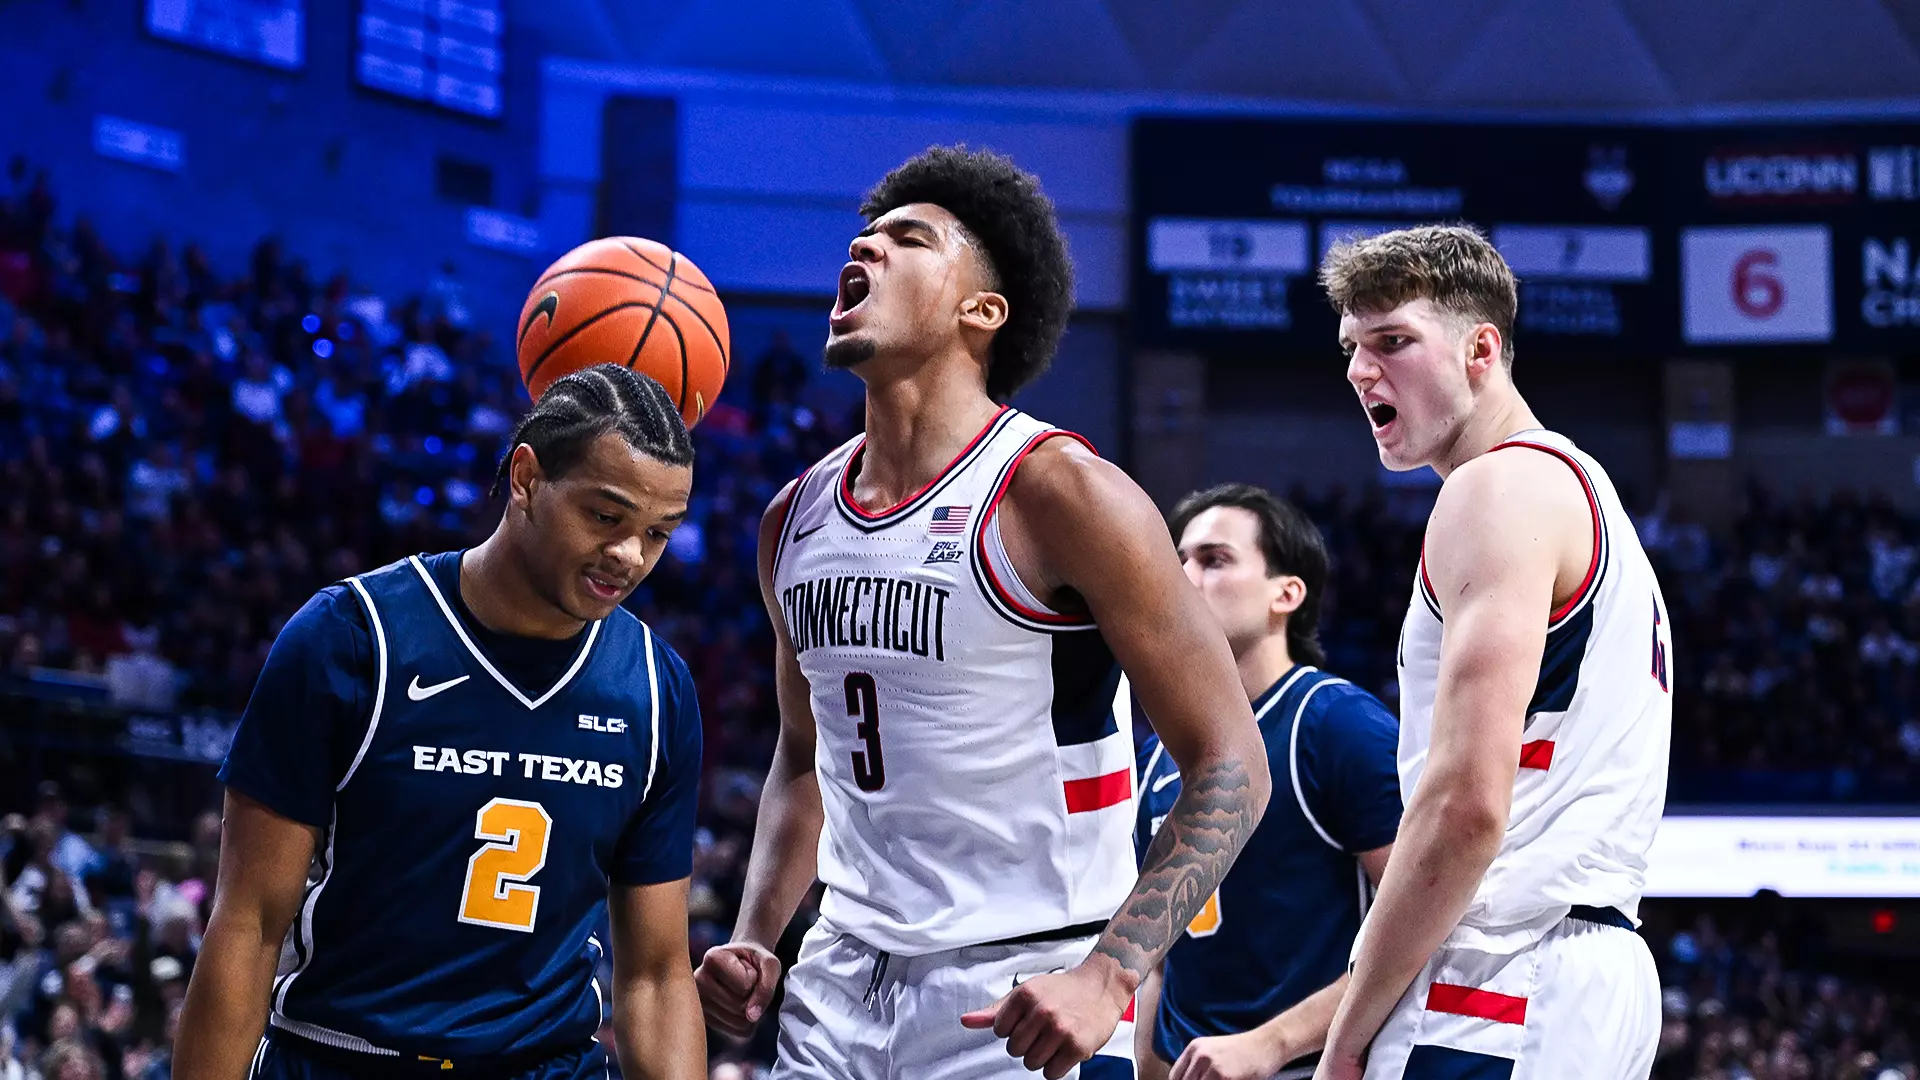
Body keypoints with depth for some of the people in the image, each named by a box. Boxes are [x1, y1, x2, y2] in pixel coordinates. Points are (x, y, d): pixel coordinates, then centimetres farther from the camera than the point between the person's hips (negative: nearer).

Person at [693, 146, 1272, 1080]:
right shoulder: (795, 520, 8)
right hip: (840, 983, 6)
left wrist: (1107, 978, -22)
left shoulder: (1059, 493, -12)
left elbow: (1229, 766, -13)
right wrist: (754, 940, 7)